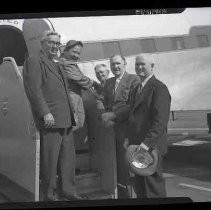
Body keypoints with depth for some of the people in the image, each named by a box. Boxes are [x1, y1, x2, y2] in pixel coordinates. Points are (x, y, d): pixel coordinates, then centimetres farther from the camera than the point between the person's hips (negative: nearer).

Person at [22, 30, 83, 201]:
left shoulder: (56, 65, 24)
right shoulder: (34, 61, -4)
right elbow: (33, 90, -14)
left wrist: (71, 113, 18)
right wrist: (46, 113, -21)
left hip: (65, 120, 9)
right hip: (51, 121, -9)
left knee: (68, 159, 13)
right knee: (50, 160, 0)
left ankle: (68, 190, 24)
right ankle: (50, 195, 12)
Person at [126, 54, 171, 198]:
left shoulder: (159, 88, -11)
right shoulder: (136, 89, 19)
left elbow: (160, 120, -19)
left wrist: (148, 142, -25)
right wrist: (131, 140, 13)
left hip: (151, 147, -8)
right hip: (137, 145, 8)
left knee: (153, 188, -2)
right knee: (139, 187, 13)